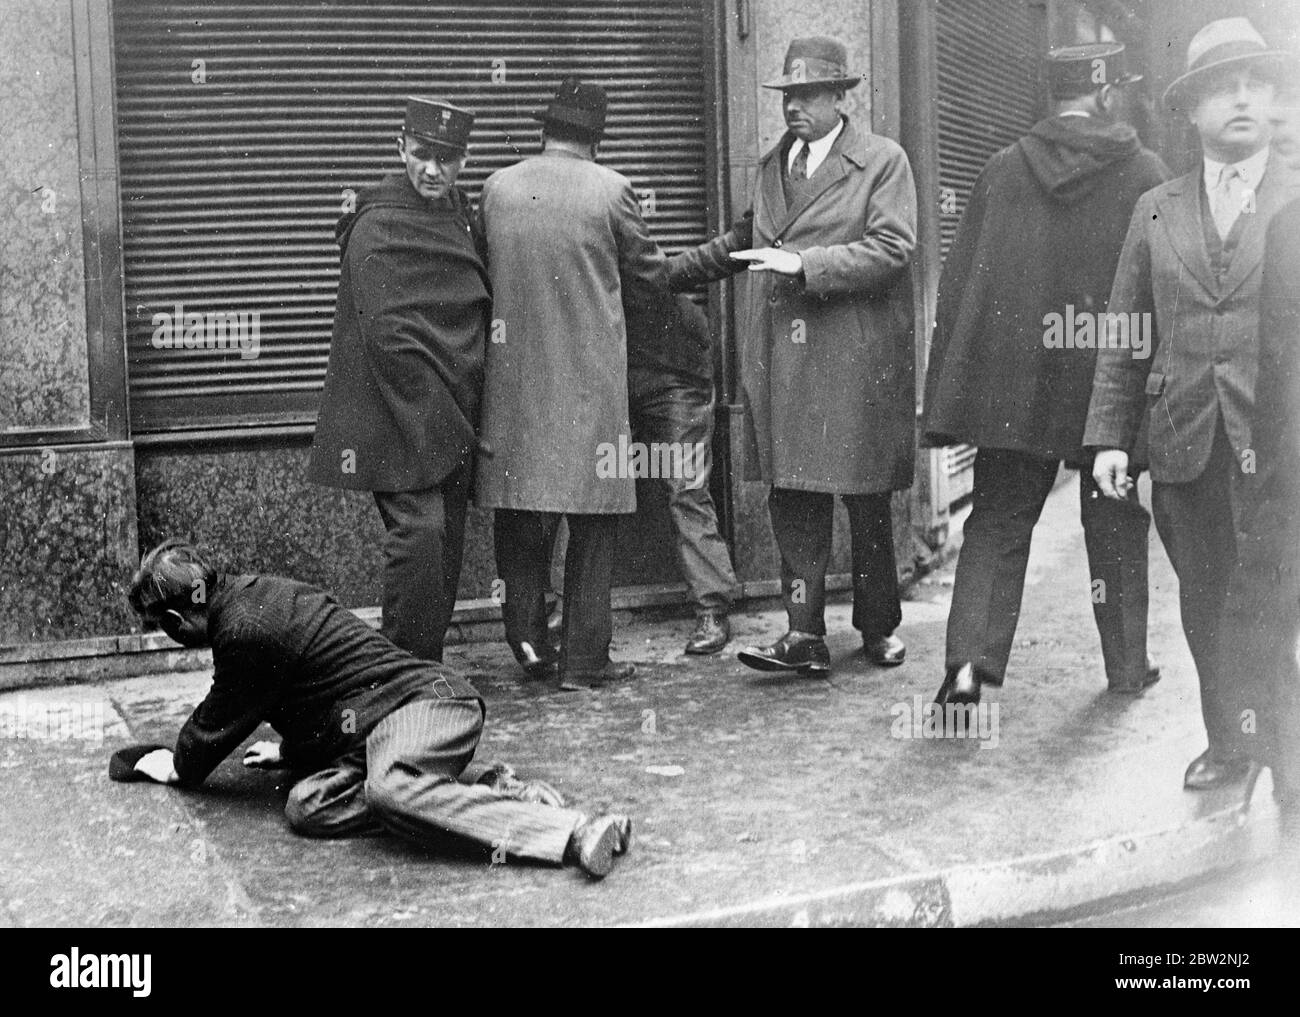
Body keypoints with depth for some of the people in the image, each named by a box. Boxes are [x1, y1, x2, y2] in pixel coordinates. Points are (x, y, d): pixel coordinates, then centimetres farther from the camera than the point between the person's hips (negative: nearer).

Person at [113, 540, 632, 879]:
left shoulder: (244, 631, -10)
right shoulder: (248, 592, 21)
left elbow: (217, 726, 5)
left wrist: (177, 766, 25)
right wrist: (289, 751, 48)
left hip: (420, 700, -10)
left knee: (389, 790, -38)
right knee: (307, 805, -8)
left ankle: (575, 833, -46)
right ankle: (487, 790, -11)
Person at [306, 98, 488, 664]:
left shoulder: (462, 214, 14)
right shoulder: (378, 225, -10)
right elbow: (387, 331, -17)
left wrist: (469, 401, 13)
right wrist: (433, 411, -17)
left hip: (454, 413, 8)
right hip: (400, 415, -8)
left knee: (447, 544, 10)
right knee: (418, 531, -16)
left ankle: (427, 667, 20)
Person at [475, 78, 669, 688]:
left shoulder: (496, 188, 2)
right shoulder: (609, 190, -6)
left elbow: (488, 268, 13)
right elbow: (650, 278, 4)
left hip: (513, 377, 3)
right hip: (591, 379, -2)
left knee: (518, 514, 13)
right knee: (591, 521, 5)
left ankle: (527, 637, 8)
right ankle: (583, 658, 8)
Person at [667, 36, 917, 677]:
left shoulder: (883, 161, 0)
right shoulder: (771, 165, 18)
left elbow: (891, 248, -10)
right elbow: (743, 241, 30)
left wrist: (805, 263, -18)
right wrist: (668, 274, 26)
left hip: (857, 360, -4)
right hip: (781, 360, 5)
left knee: (866, 501, 5)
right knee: (792, 499, -1)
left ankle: (878, 626, 21)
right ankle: (805, 636, 2)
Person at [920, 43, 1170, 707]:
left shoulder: (1001, 170, 4)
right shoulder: (1145, 175, -2)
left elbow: (957, 284, 4)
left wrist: (945, 401, 8)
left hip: (1009, 385, 1)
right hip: (1107, 380, -1)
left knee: (996, 520, 6)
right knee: (1114, 526, 13)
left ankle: (971, 659, -9)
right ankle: (1127, 664, 24)